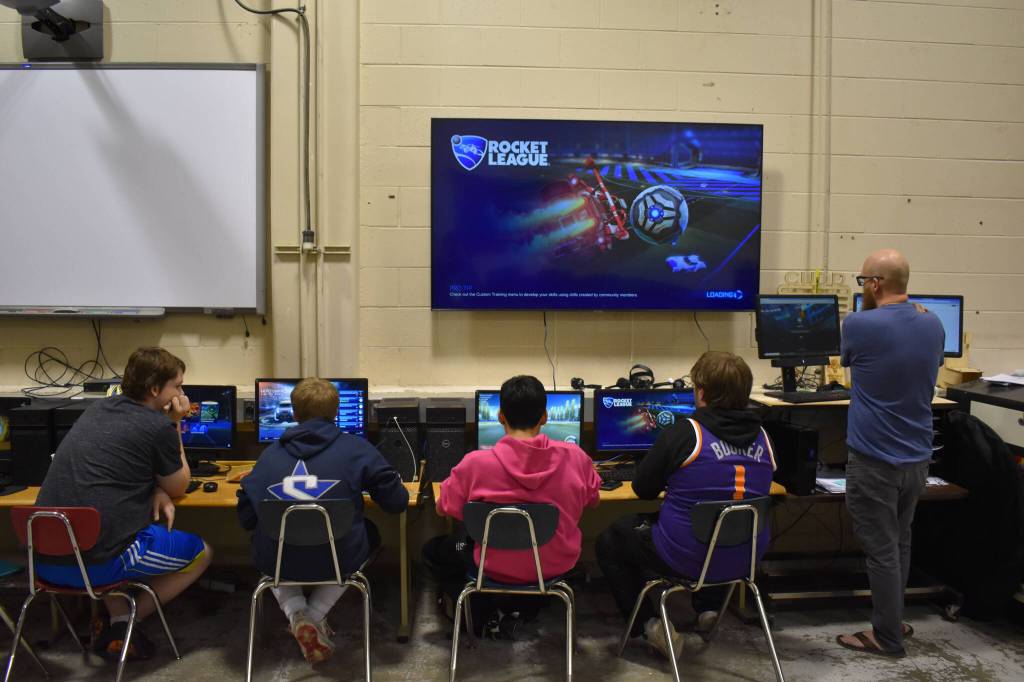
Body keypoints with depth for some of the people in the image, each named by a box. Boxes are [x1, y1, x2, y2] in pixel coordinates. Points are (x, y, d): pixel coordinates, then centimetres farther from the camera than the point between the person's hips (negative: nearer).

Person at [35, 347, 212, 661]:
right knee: (201, 552, 14)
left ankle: (117, 616, 19)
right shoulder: (158, 426, -11)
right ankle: (120, 628, 8)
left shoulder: (98, 408, 12)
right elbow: (178, 487, 6)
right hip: (95, 563, -7)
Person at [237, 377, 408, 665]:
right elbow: (397, 502, 0)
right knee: (369, 533, 33)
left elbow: (246, 519, 7)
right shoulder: (356, 448, -3)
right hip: (339, 560, -2)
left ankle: (295, 614, 11)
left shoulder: (269, 454, 4)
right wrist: (358, 490, 22)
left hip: (277, 562, 2)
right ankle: (315, 616, 15)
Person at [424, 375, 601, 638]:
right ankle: (519, 610, 29)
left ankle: (485, 618, 16)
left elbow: (444, 509, -5)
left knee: (432, 551, 25)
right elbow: (592, 500, 5)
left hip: (499, 569, -3)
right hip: (558, 564, 3)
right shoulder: (574, 456, -16)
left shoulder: (476, 463, -22)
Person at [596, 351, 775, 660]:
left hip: (687, 559, -5)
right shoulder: (762, 437, -3)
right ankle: (709, 607, 31)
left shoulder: (685, 433, -20)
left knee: (608, 542, 17)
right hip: (745, 559, 6)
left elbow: (642, 489, -8)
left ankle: (649, 626, 11)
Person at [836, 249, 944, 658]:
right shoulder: (933, 326, 2)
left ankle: (888, 637, 16)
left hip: (875, 460, -7)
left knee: (881, 549, 4)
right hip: (917, 458, 7)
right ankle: (892, 621, 34)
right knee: (899, 542, 21)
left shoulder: (859, 325, -18)